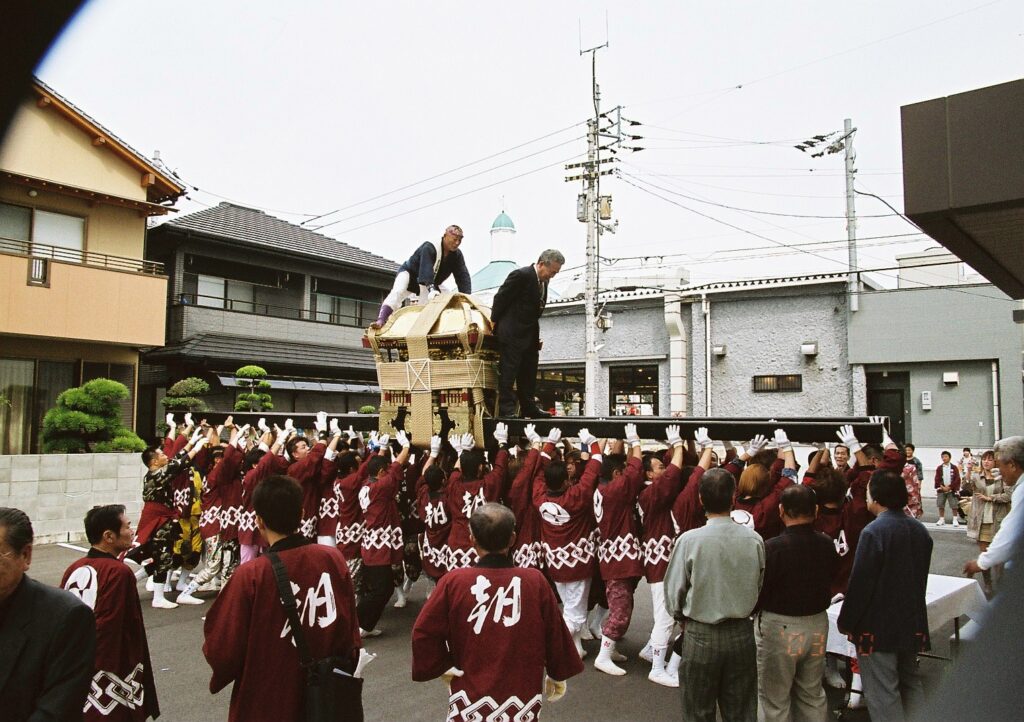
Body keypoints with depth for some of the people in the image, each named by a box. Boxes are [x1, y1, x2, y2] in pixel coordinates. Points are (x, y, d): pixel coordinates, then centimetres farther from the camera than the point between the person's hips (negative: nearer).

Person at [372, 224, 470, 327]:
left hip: (432, 284, 7)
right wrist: (431, 289, -63)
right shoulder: (430, 247, -33)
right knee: (398, 293, -31)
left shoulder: (457, 255, -15)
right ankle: (381, 321, -43)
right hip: (410, 273, -6)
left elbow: (463, 276, -22)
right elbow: (426, 269, -47)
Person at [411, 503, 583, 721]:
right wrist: (557, 677, 19)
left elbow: (424, 633, -7)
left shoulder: (453, 581, -10)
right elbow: (556, 636, 3)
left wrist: (444, 667, 8)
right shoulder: (536, 581, -8)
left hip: (470, 700, 0)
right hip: (523, 698, 1)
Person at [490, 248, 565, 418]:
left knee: (528, 373, 12)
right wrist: (494, 321, -6)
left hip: (530, 335, 9)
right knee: (508, 372, -5)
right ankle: (506, 409, -2)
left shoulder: (543, 281, 10)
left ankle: (528, 408, 19)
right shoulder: (521, 275, -17)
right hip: (512, 333, -9)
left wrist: (536, 336, 11)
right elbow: (501, 298, -14)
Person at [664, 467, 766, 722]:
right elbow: (760, 589, 0)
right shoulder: (754, 539, -12)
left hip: (700, 636, -2)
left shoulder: (689, 540, -19)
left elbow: (674, 593, -10)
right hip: (742, 634, 3)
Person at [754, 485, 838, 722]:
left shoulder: (772, 547, -22)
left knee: (775, 700, 11)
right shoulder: (827, 545, -6)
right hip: (817, 624, 5)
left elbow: (758, 592, -15)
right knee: (813, 695, 22)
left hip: (779, 628, -5)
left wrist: (753, 612, 5)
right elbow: (829, 584, 6)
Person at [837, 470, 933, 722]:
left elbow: (860, 584, -19)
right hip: (912, 623, 8)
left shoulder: (874, 532, -20)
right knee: (910, 683, 21)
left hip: (877, 626, -8)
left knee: (883, 694, 1)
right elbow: (921, 577, 15)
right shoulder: (919, 530, 4)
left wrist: (846, 622, -8)